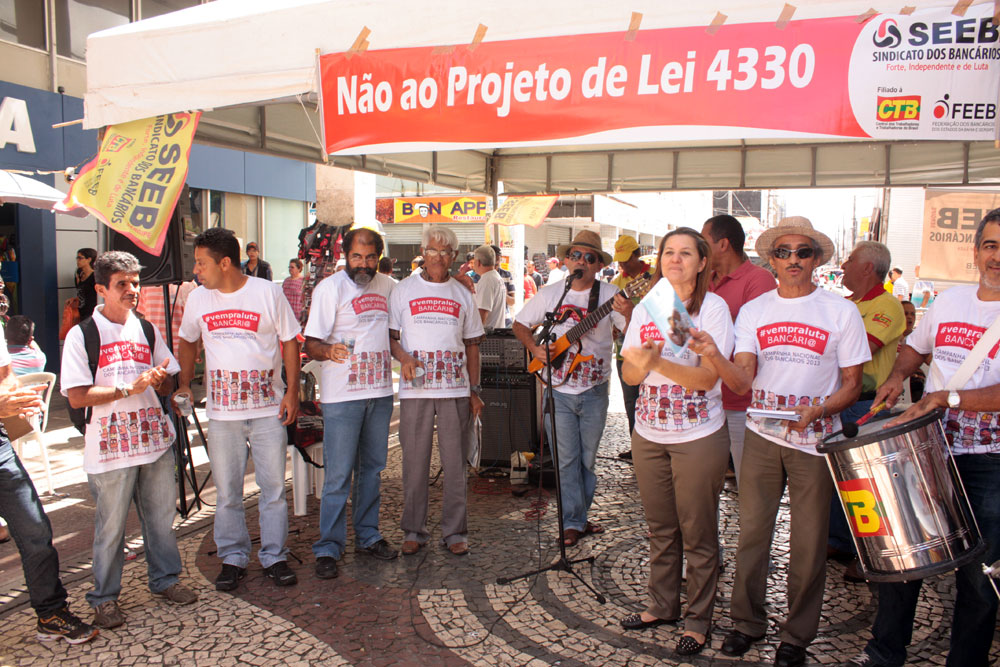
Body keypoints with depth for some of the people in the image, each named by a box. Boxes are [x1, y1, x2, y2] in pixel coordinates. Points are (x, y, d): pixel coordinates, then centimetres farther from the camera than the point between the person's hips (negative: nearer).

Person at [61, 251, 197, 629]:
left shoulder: (146, 329, 11)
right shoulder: (82, 334, -5)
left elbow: (167, 387, 16)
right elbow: (77, 397, -11)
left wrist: (161, 378, -7)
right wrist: (128, 389, -18)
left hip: (155, 441, 5)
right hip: (110, 448, -4)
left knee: (162, 516, 13)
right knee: (111, 527, 4)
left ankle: (165, 579, 30)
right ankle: (104, 597, 21)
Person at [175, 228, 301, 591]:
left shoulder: (268, 292, -4)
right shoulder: (198, 298, 5)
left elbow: (290, 341, 1)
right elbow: (188, 342, 18)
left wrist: (292, 391, -6)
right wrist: (184, 384, 4)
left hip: (268, 409, -2)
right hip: (222, 411, 3)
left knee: (273, 488, 4)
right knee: (227, 492, 9)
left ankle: (274, 557, 19)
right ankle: (233, 558, 24)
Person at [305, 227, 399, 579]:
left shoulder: (387, 286, 10)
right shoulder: (330, 287, -6)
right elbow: (311, 344, -14)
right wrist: (329, 350, -33)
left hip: (380, 392, 5)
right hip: (342, 395, -5)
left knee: (371, 469, 14)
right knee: (338, 475, -3)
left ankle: (368, 536, 27)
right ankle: (328, 548, 8)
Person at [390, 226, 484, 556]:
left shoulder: (463, 294, 12)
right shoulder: (404, 290, 7)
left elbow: (472, 344, 13)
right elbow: (390, 335, 8)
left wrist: (475, 391, 7)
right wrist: (403, 357, -14)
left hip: (455, 388, 1)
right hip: (415, 388, -1)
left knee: (455, 461, 3)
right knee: (415, 460, 3)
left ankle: (455, 531, 15)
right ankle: (413, 530, 17)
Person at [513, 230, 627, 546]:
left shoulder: (609, 294, -3)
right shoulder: (550, 293, 2)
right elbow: (520, 324, 11)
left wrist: (628, 314, -33)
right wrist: (534, 348, -7)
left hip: (595, 392, 0)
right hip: (559, 391, 0)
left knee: (587, 459, 10)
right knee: (567, 460, 2)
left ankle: (577, 518, 26)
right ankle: (573, 523, 11)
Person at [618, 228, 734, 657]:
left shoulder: (712, 307, -8)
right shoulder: (645, 308, 7)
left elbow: (708, 377, -18)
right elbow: (629, 375, 3)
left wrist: (658, 362, -30)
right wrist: (640, 364, -19)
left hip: (698, 439, -5)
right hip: (649, 434, 5)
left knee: (697, 534, 7)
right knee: (660, 529, 17)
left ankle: (697, 621, 23)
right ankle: (661, 605, 34)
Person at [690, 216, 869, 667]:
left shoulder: (841, 312, 0)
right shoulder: (753, 311, 4)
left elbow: (852, 385, 1)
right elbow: (742, 382, -5)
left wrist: (816, 411, -18)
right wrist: (714, 355, -25)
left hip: (814, 440, -1)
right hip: (760, 434, 2)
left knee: (808, 542, 6)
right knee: (751, 532, 7)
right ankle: (747, 621, 27)